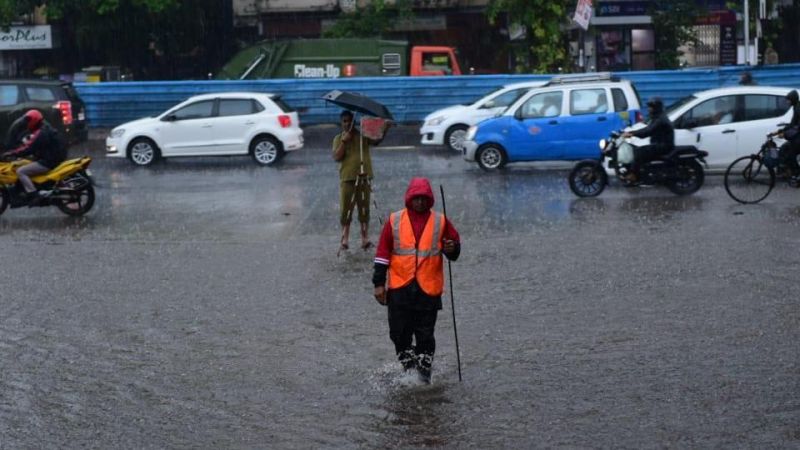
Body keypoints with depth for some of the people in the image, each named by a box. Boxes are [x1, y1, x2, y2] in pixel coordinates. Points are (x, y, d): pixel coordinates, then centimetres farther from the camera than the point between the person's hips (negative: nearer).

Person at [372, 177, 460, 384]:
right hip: (399, 288, 1)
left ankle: (424, 372, 14)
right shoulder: (394, 220, 4)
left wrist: (452, 249, -15)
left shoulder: (440, 221, 4)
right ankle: (410, 369, 21)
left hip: (428, 289, -1)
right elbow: (382, 253, 6)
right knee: (399, 333, 2)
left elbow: (455, 245, 10)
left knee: (425, 335, 2)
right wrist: (379, 283, 2)